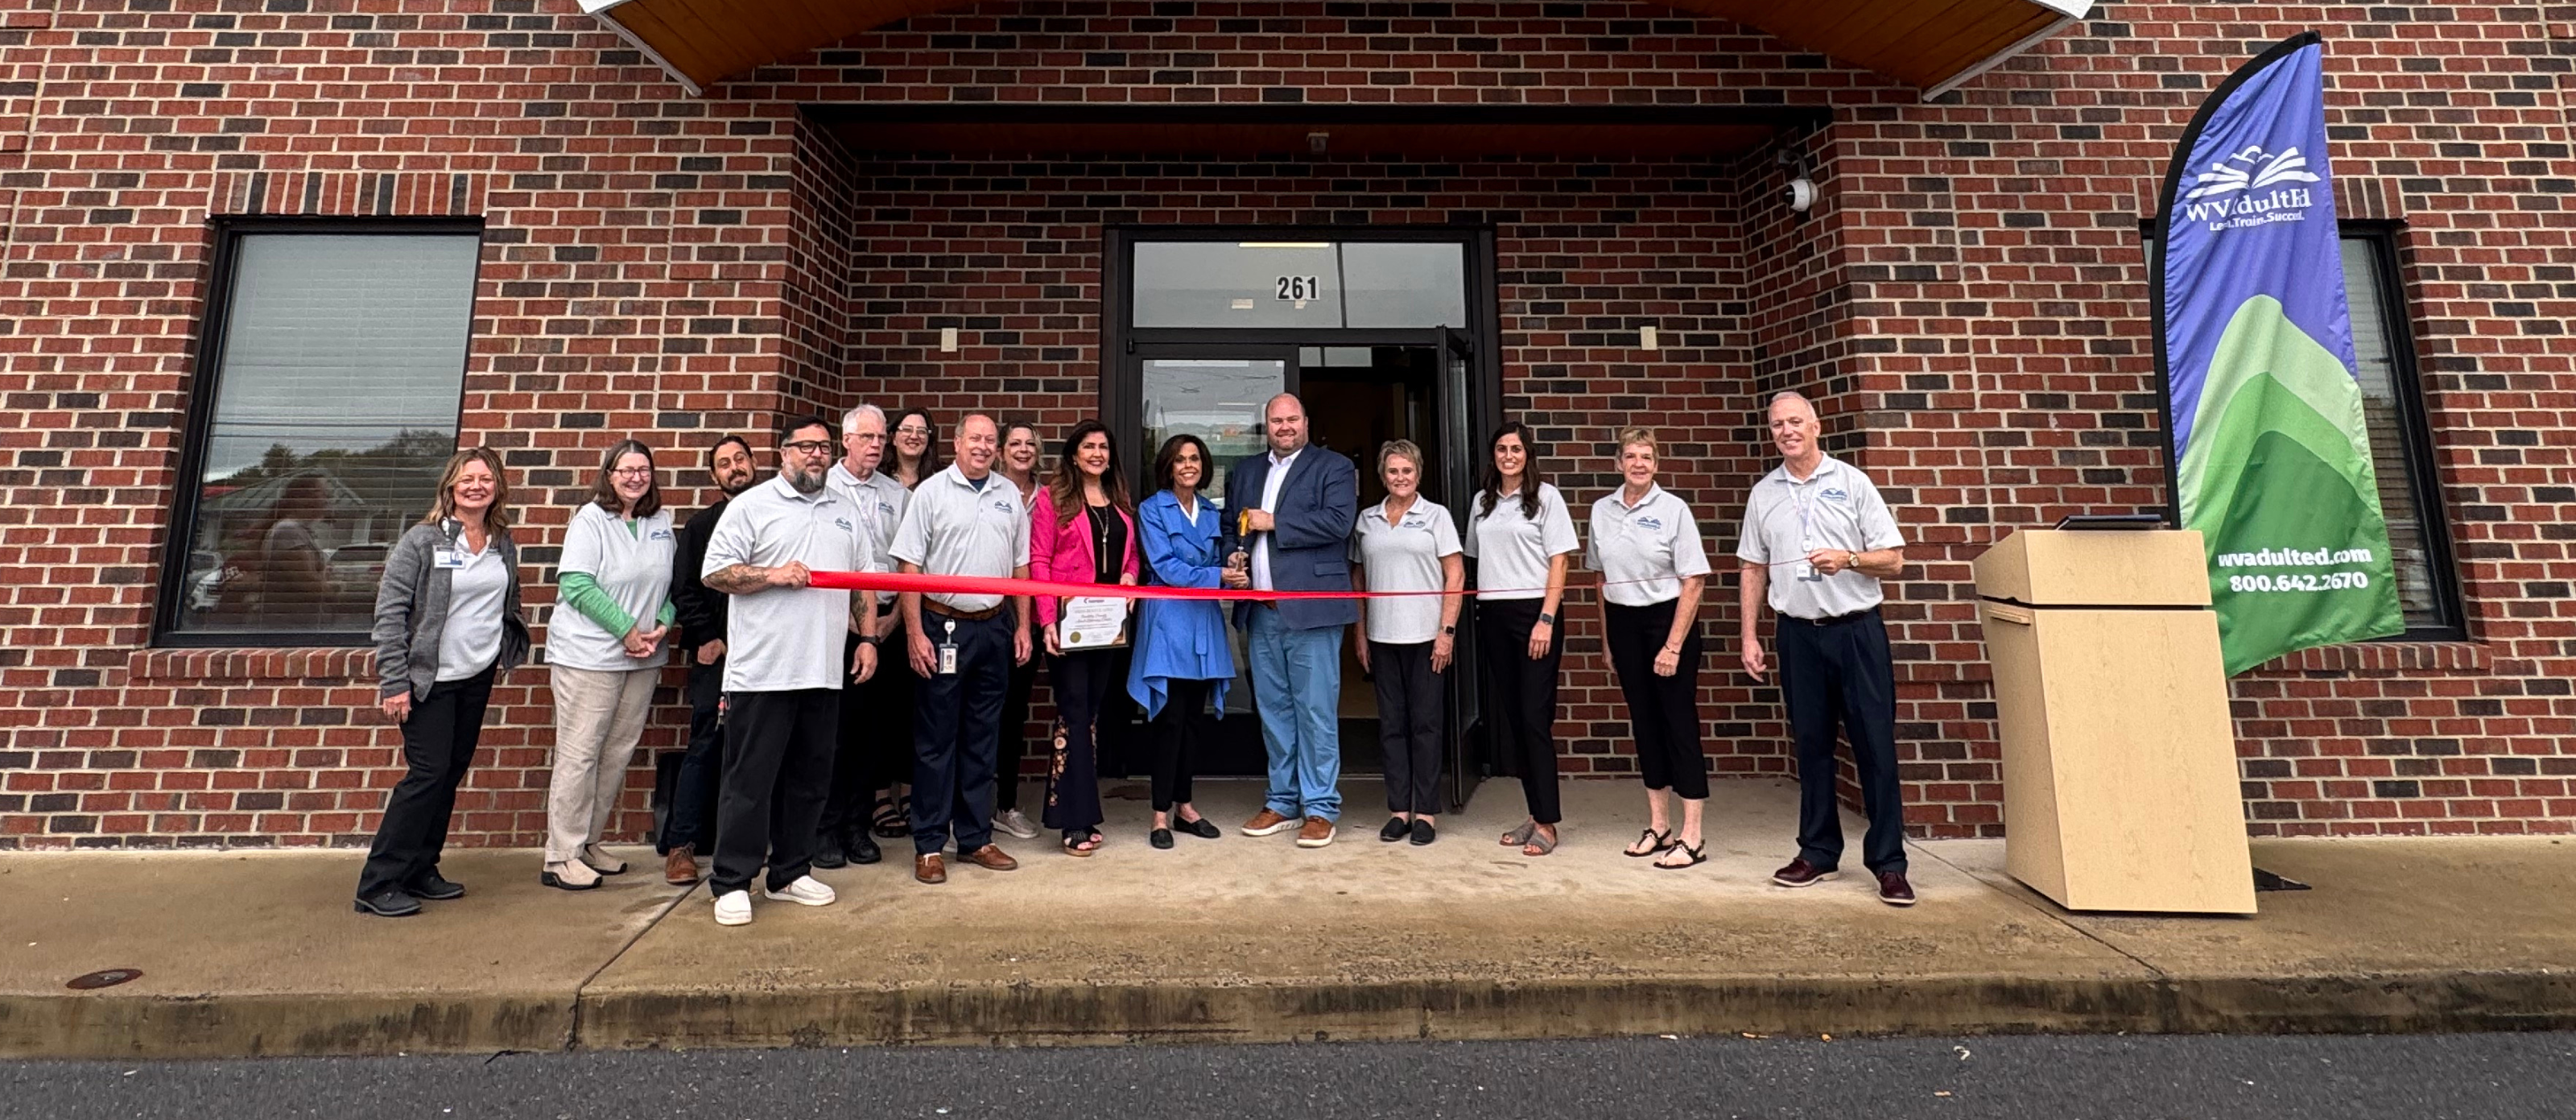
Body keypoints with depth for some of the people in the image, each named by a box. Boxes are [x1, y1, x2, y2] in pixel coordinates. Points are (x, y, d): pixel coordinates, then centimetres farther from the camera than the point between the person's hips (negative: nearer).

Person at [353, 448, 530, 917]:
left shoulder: (504, 544, 6)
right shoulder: (423, 540, -10)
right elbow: (390, 610, -12)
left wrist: (509, 651, 8)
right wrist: (394, 682, -15)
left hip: (478, 678, 5)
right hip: (430, 679, -5)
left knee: (452, 774, 11)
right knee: (428, 774, -6)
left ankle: (419, 872, 23)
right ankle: (378, 886, 6)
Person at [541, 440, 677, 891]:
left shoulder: (661, 523, 10)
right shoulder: (591, 519, -5)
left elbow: (674, 582, 12)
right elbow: (577, 584, -12)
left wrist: (662, 626, -4)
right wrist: (627, 629, -15)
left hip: (643, 658, 5)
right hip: (589, 655, -5)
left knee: (618, 753, 11)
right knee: (579, 753, -1)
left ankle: (587, 844, 24)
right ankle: (561, 857, 8)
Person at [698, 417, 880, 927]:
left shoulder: (845, 513, 15)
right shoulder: (751, 506, 0)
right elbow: (713, 573, -5)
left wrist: (867, 638, 7)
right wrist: (774, 574, -17)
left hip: (824, 673, 5)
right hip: (761, 670, -5)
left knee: (809, 779, 12)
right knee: (750, 779, 2)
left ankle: (791, 873, 25)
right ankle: (732, 883, 14)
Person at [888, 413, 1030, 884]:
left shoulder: (1010, 496, 10)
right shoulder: (931, 491, -2)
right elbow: (910, 566, -6)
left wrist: (1023, 625, 7)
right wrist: (915, 632, -11)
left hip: (995, 628, 4)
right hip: (944, 627, -4)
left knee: (983, 738, 11)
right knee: (936, 739, 3)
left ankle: (975, 837, 22)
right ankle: (929, 844, 14)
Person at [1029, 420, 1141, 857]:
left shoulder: (1120, 502, 16)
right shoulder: (1052, 498, -1)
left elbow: (1131, 556, 19)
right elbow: (1039, 562, -7)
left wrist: (1129, 578, -4)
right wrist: (1047, 620, -15)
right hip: (1067, 622, -5)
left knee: (1092, 714, 11)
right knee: (1074, 713, -5)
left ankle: (1081, 810, 22)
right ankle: (1076, 820, 3)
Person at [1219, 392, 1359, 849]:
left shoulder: (1334, 468, 2)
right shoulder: (1244, 471, 19)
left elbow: (1338, 521, -13)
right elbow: (1231, 528, 22)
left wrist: (1274, 523, -11)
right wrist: (1232, 560, 1)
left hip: (1310, 610, -5)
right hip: (1260, 612, 6)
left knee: (1316, 711, -1)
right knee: (1273, 710, 12)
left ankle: (1320, 807, 10)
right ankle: (1283, 802, 24)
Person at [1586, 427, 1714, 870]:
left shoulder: (1673, 509, -8)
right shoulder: (1601, 510, 6)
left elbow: (1694, 581, -10)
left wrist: (1673, 645, -14)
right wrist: (1607, 639, 11)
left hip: (1668, 618, -4)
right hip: (1623, 622, 5)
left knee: (1679, 721, -1)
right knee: (1644, 720, 10)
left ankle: (1692, 838, 7)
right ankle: (1658, 826, 22)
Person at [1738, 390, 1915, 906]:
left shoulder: (1852, 482, 1)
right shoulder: (1763, 494, 9)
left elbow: (1893, 559, 0)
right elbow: (1754, 570, 11)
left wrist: (1848, 559, -19)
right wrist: (1749, 636, 6)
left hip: (1857, 630, -2)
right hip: (1799, 634, 3)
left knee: (1875, 746, 0)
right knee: (1811, 745, 9)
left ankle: (1888, 863, 9)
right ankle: (1818, 852, 20)